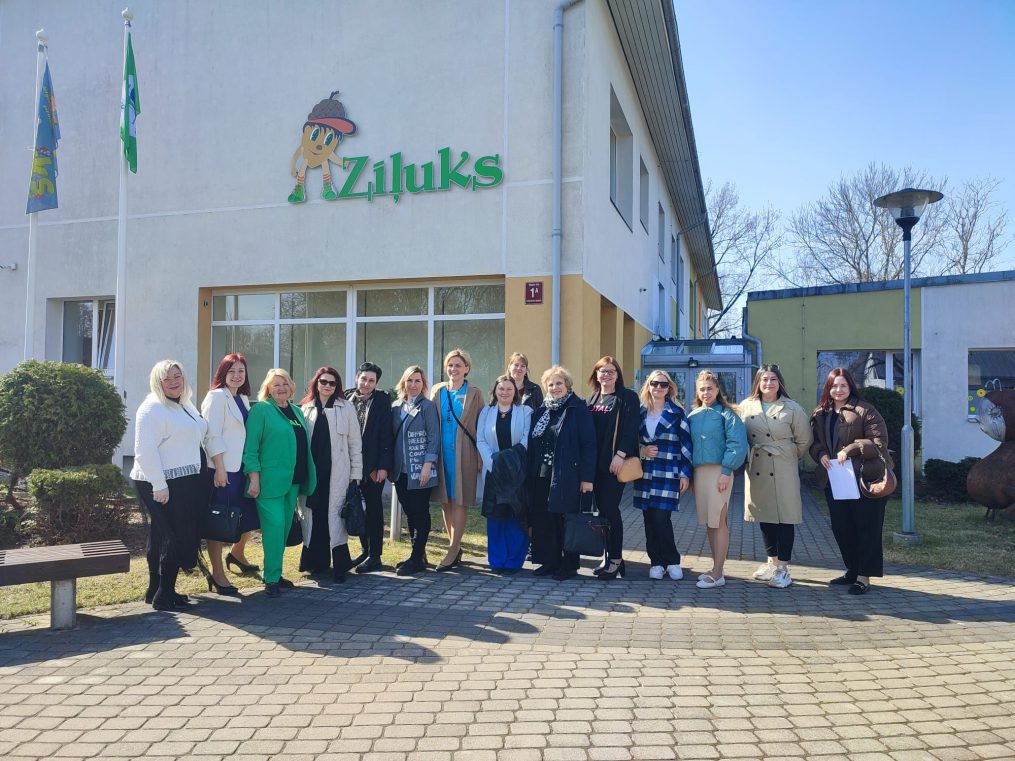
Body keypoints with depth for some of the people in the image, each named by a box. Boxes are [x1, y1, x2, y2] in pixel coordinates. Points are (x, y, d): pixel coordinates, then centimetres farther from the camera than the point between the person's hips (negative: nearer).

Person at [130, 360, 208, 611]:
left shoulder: (187, 405, 15)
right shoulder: (152, 409, -13)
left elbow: (197, 437, 24)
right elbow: (145, 451, -20)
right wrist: (159, 485, -23)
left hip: (185, 483, 9)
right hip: (162, 485, -9)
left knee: (164, 538, 15)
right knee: (173, 538, -6)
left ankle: (157, 590, 24)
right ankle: (163, 596, 2)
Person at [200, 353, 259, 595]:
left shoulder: (243, 399, 15)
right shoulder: (216, 397, -7)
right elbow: (212, 436, -14)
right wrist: (220, 468, -19)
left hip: (242, 467, 8)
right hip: (223, 470, -8)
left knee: (251, 516, 14)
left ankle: (237, 553, 39)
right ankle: (217, 574, 9)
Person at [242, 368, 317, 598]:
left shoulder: (297, 411, 16)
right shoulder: (261, 409, -4)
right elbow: (250, 447, -9)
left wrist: (305, 480, 15)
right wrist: (254, 478, -15)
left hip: (293, 481, 7)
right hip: (270, 481, -7)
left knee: (285, 529, 10)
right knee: (275, 528, -9)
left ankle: (274, 573, 21)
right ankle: (272, 579, -1)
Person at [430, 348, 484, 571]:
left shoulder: (475, 394, 1)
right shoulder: (437, 391, 10)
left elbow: (479, 428, 0)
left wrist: (479, 458, -6)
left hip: (463, 454, -4)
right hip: (441, 453, 4)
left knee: (460, 501, -4)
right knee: (445, 500, 8)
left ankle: (452, 553, -3)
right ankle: (456, 547, 19)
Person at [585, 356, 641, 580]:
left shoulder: (628, 397, -2)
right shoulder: (593, 399, 17)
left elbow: (631, 428, -11)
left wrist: (621, 455, -20)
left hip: (616, 462, -6)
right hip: (596, 462, 6)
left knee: (610, 508, -8)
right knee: (602, 508, 7)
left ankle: (616, 559, 2)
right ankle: (609, 555, 16)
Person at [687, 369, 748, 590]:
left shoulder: (726, 413, -3)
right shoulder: (692, 416, 14)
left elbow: (737, 444, -11)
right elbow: (688, 445, 16)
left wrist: (726, 471, -16)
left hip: (718, 472, -6)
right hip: (698, 472, 6)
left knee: (719, 522, -4)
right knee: (708, 523, 11)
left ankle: (717, 575, 0)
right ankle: (716, 568, 21)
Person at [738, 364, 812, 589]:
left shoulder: (792, 408, -4)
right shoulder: (746, 406, 3)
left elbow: (803, 440, 2)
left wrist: (790, 458, 9)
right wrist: (749, 456, 7)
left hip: (783, 470, -3)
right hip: (756, 469, 3)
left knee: (785, 516, -2)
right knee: (764, 516, 11)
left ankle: (782, 568, 5)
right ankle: (772, 561, 25)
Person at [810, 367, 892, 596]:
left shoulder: (865, 410, -7)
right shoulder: (820, 414, 11)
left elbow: (879, 441, -12)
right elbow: (813, 442, 15)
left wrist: (850, 450, -18)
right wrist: (821, 454, -7)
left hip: (864, 478, -6)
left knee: (866, 527, 0)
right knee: (841, 527, 12)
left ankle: (864, 577, 7)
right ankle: (852, 570, 27)